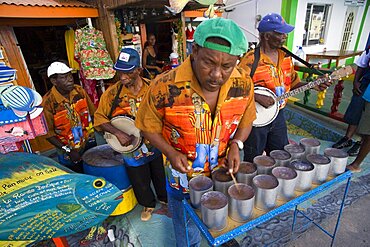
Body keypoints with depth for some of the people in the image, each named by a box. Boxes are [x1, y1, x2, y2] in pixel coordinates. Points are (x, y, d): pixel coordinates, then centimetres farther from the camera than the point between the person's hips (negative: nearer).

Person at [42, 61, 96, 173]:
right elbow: (48, 133, -14)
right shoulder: (48, 102, -19)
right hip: (68, 152, -3)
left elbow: (92, 113, 4)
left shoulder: (79, 91, -8)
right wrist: (68, 151, -17)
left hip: (90, 143, 4)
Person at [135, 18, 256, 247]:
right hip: (183, 178, -2)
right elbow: (149, 126, -12)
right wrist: (171, 153, -25)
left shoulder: (244, 83, -17)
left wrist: (236, 144, -16)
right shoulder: (164, 87, -28)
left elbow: (246, 120, 1)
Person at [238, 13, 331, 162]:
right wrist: (257, 97, -27)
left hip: (278, 114, 7)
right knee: (253, 162, 10)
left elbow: (293, 82, 13)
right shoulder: (251, 59, -19)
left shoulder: (285, 56, 4)